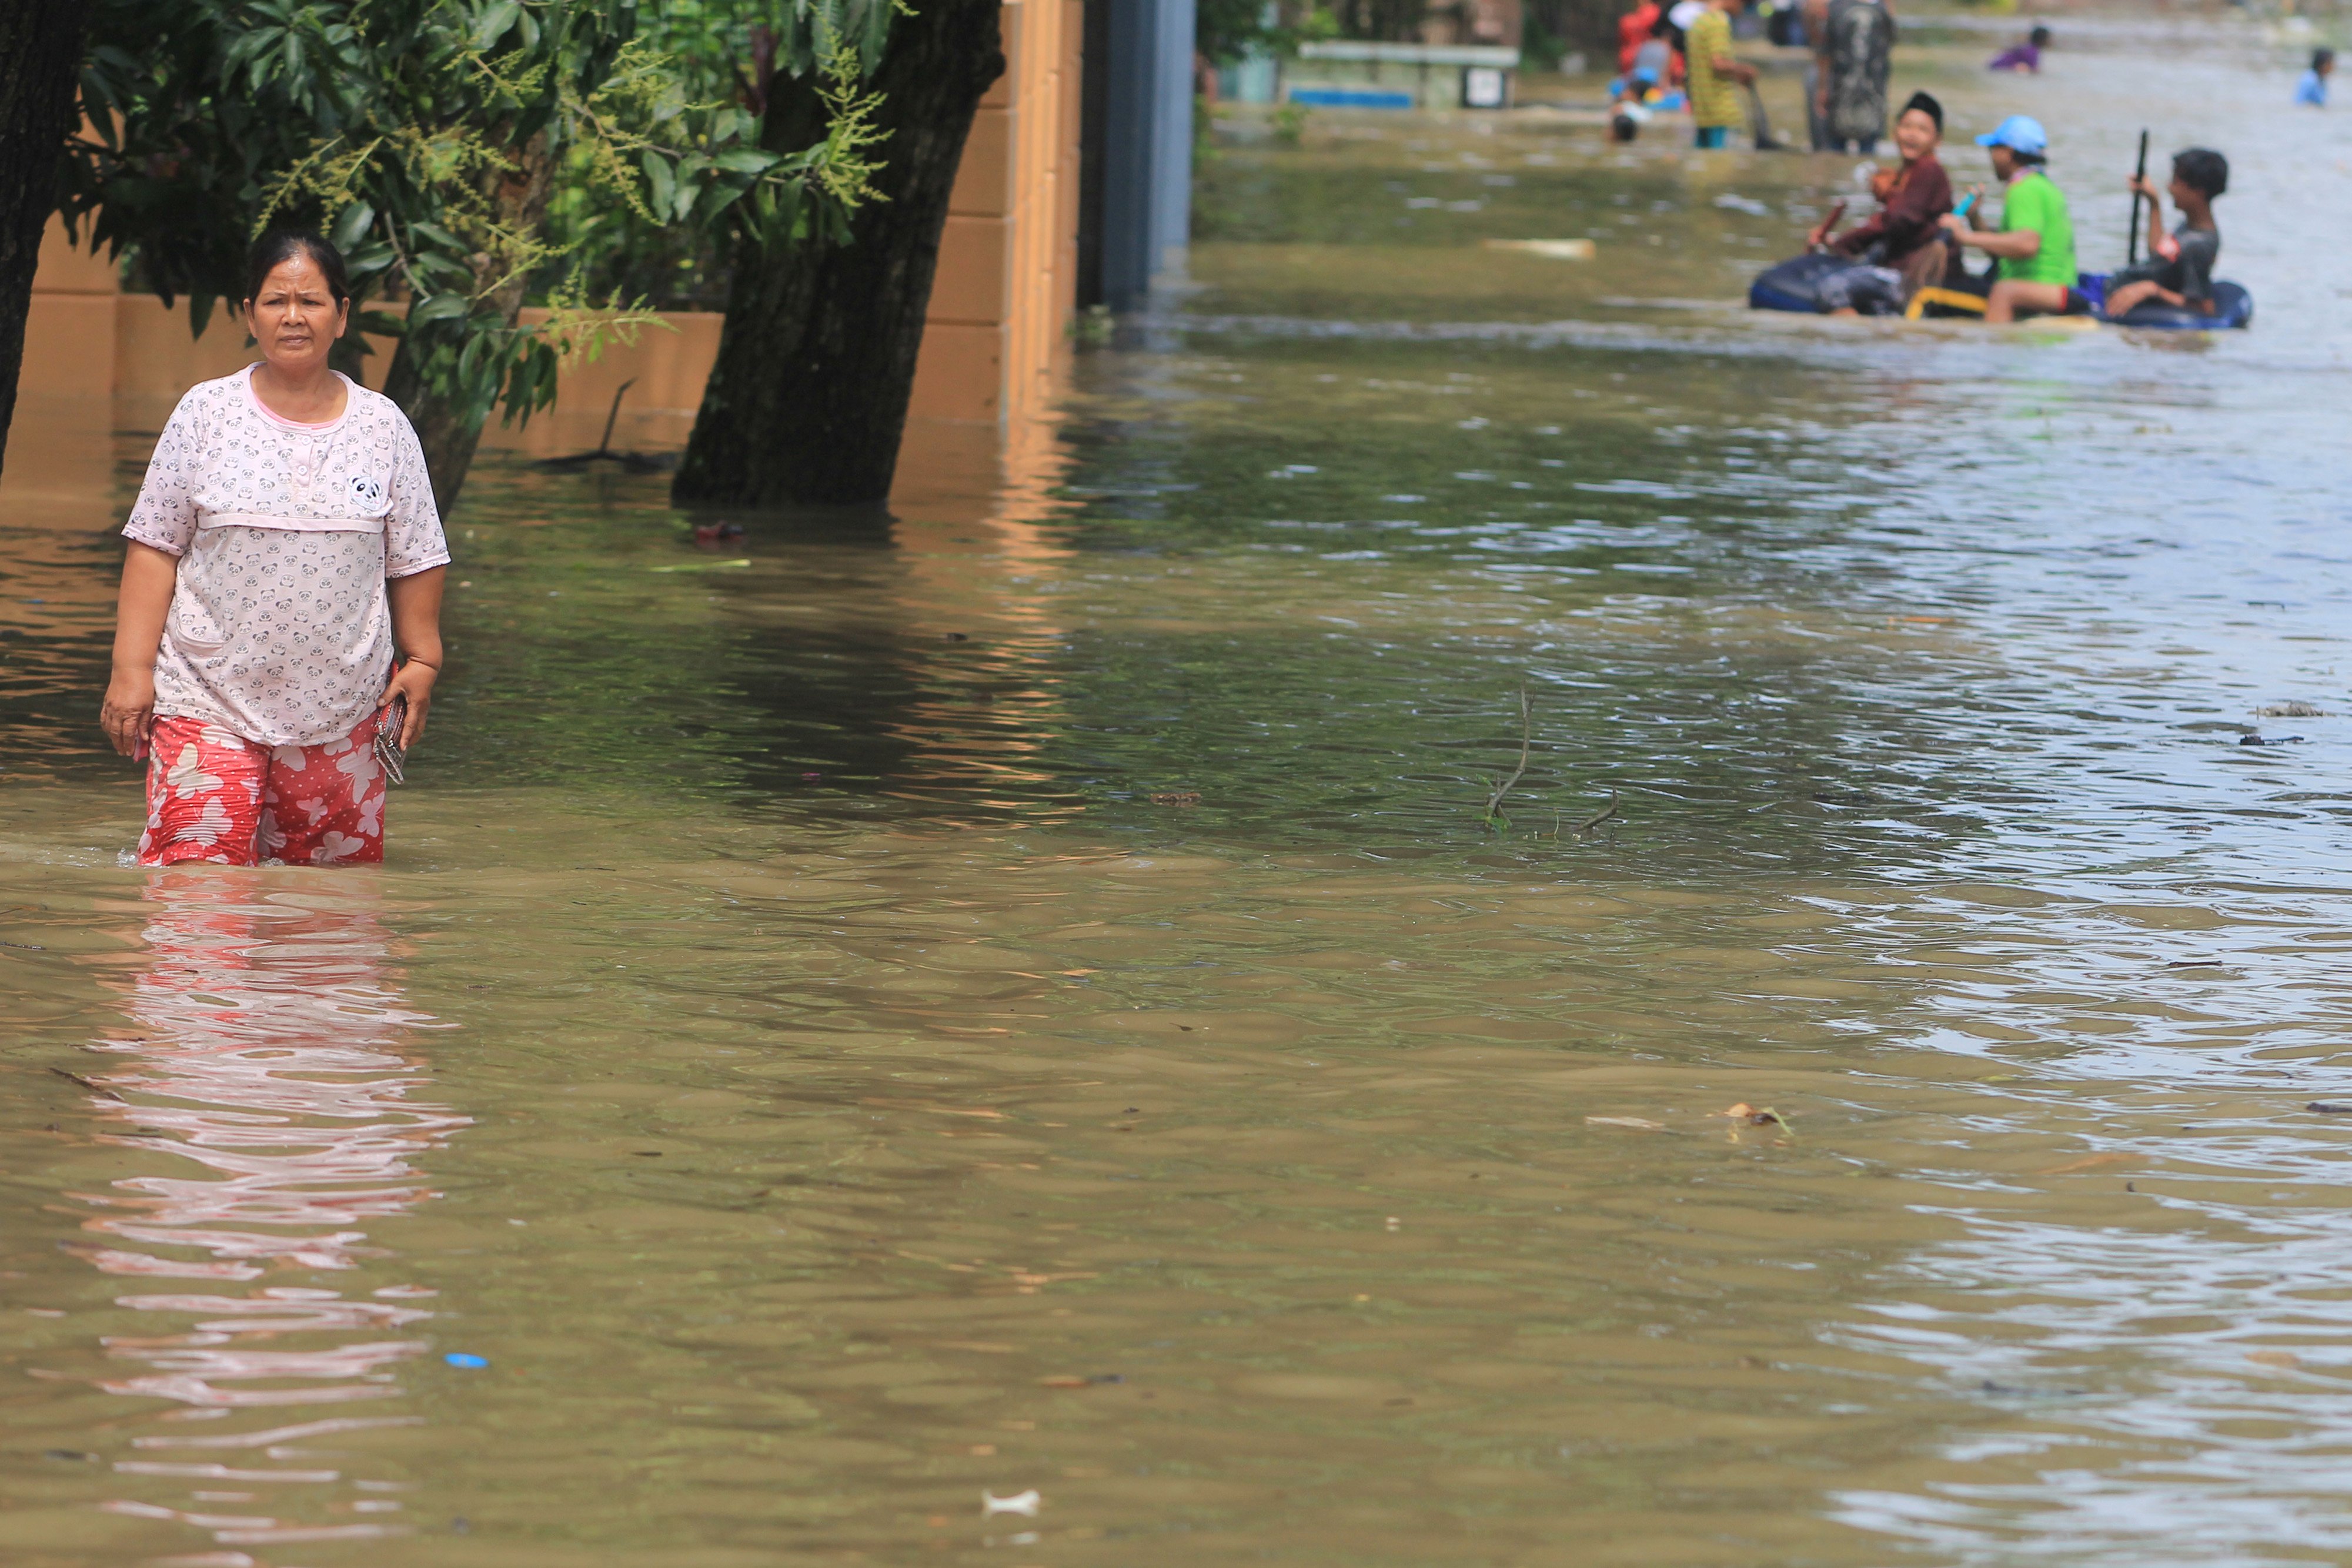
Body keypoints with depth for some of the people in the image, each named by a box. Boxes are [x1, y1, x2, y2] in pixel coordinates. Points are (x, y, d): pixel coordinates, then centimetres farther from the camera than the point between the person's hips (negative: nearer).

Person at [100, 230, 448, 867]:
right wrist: (132, 666, -5)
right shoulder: (206, 413, 2)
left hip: (340, 707, 2)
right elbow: (155, 546, 1)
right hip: (210, 695, -2)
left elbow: (414, 558, 12)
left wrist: (421, 659, 6)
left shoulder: (383, 427, 6)